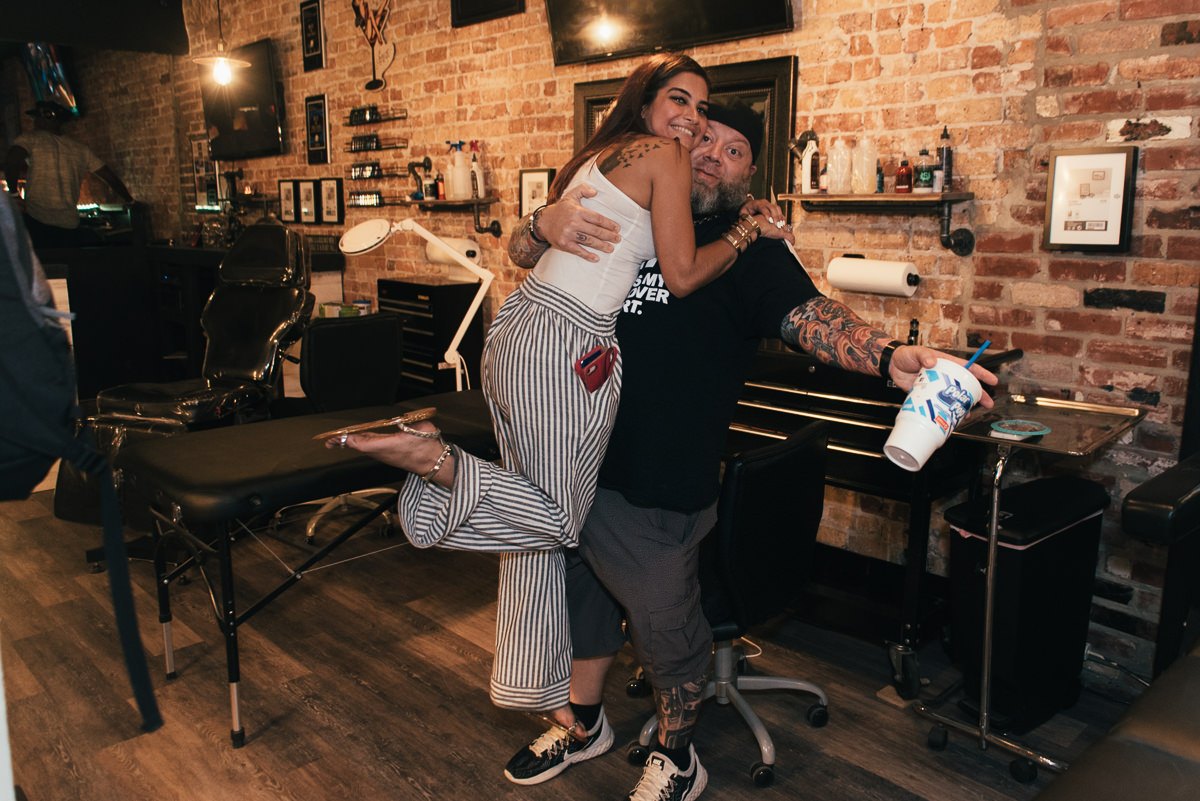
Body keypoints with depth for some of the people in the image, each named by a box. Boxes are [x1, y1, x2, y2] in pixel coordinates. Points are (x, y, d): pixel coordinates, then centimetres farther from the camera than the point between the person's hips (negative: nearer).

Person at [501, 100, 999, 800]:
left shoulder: (749, 251, -1)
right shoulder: (627, 216, 11)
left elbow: (808, 314, -18)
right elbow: (520, 252, 9)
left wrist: (890, 356, -38)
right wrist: (546, 223, -16)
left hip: (654, 484, -5)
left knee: (664, 622, 8)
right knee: (581, 591, 22)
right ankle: (585, 723, 48)